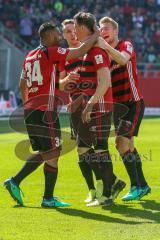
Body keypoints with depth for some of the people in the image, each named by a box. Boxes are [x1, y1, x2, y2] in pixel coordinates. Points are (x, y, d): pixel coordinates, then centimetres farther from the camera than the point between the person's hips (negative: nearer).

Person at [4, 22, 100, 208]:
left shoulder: (30, 56, 16)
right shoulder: (51, 52, -8)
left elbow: (22, 84, 24)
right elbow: (80, 51, -12)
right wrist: (96, 35, 1)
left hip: (30, 109, 9)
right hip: (45, 111, -9)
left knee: (42, 153, 17)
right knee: (52, 154, -2)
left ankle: (15, 182, 9)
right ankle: (48, 198, 1)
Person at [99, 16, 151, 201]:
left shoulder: (126, 46, -8)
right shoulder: (104, 53, 11)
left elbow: (123, 59, -31)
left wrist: (106, 46, -40)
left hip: (133, 103, -7)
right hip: (117, 105, 7)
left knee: (122, 141, -17)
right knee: (129, 146, 10)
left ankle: (136, 187, -12)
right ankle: (142, 185, 20)